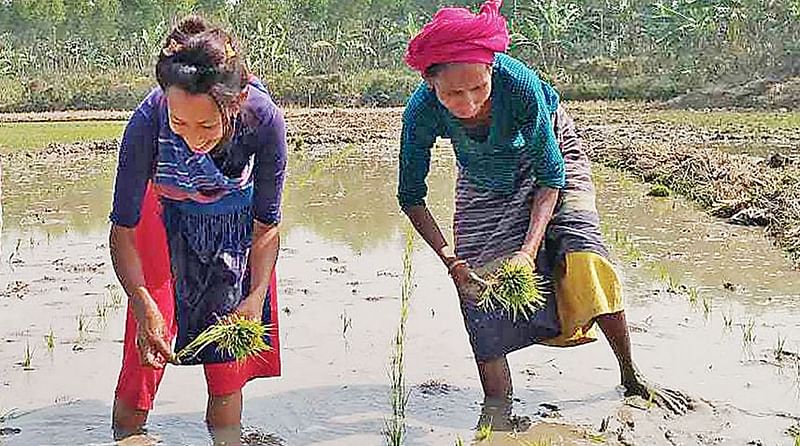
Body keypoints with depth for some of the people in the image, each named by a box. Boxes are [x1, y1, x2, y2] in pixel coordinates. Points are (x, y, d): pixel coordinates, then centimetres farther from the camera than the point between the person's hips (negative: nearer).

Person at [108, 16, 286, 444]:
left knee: (228, 364, 3)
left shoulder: (263, 119, -34)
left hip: (236, 227, 1)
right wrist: (144, 308, -35)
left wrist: (256, 298, -28)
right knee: (144, 355, -6)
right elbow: (122, 230, -23)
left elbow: (267, 225, -17)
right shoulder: (148, 122, -36)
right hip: (166, 221, 0)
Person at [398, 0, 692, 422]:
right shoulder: (421, 112, -34)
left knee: (583, 260, -17)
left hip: (547, 157, -2)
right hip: (485, 179, 2)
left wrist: (529, 249, -38)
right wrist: (451, 261, -32)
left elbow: (550, 176, -28)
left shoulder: (520, 83, -40)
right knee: (480, 285, -7)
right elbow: (412, 196, -21)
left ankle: (632, 379, -1)